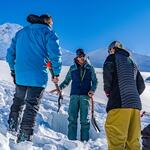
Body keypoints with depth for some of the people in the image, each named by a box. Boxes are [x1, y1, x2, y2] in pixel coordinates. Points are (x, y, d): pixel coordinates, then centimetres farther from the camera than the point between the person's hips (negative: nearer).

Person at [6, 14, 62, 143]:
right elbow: (55, 54, -11)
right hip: (38, 77, -5)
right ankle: (24, 136, 1)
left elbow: (10, 53, 18)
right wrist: (56, 73, -1)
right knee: (32, 106, 1)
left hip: (20, 75, 5)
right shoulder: (48, 33, 0)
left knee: (18, 101, 24)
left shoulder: (21, 32, 17)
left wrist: (13, 69, 27)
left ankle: (12, 127, 28)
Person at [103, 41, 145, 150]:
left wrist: (108, 91, 4)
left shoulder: (112, 58, 9)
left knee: (116, 141, -10)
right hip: (136, 104, 7)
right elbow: (141, 86, 24)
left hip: (120, 103, -7)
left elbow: (107, 75, -11)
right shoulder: (132, 63, 28)